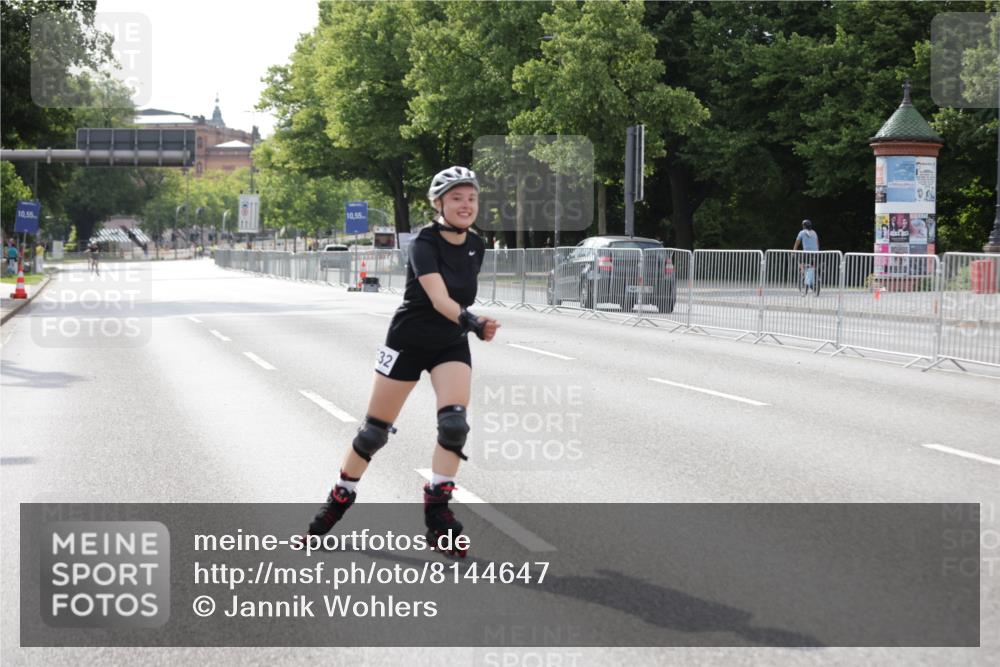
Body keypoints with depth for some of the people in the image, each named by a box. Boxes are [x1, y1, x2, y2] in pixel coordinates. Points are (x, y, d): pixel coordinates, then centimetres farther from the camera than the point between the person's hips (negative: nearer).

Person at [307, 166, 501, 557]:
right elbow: (439, 298, -35)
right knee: (375, 430, 3)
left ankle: (437, 514, -10)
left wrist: (474, 327, 14)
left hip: (451, 346, 4)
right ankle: (339, 499, 24)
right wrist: (472, 321, -50)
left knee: (454, 425, -18)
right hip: (408, 342, -4)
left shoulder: (475, 247, -2)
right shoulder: (424, 245, -21)